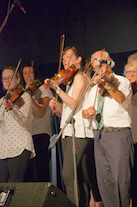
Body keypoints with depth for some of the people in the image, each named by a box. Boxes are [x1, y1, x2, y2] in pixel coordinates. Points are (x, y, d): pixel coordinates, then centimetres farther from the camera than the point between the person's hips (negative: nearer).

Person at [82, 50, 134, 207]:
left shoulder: (122, 81, 1)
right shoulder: (94, 88, 21)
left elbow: (122, 99, -20)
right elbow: (85, 113, 18)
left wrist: (107, 84, -35)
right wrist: (87, 111, -5)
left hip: (118, 134, -6)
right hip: (99, 135, 6)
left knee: (120, 179, -11)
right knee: (104, 181, 7)